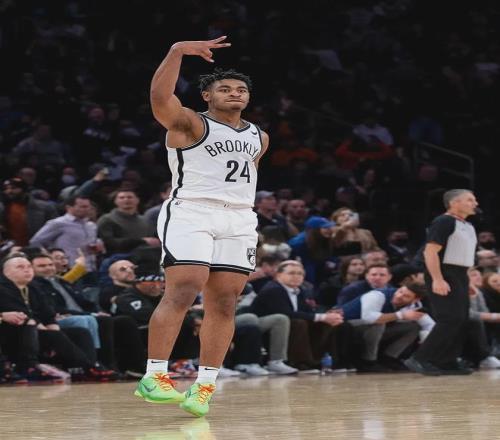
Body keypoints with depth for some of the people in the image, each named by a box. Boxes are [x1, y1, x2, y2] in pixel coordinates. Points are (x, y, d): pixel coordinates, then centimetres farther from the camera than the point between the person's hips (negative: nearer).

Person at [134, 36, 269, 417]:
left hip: (239, 221, 6)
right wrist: (178, 52, -29)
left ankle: (206, 385, 2)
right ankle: (154, 377, -16)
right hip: (190, 214, -6)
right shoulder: (189, 124, -2)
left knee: (224, 303, -1)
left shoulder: (259, 138, 18)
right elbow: (160, 97, -21)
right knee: (182, 292, -17)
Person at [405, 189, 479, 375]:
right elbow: (431, 251, -19)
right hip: (445, 275, -10)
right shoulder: (443, 222, -11)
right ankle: (419, 359, -14)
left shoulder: (468, 227, 18)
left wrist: (466, 281, 21)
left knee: (461, 321, 7)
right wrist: (437, 279, -27)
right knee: (450, 320, -16)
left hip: (460, 276, 10)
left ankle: (447, 363, 12)